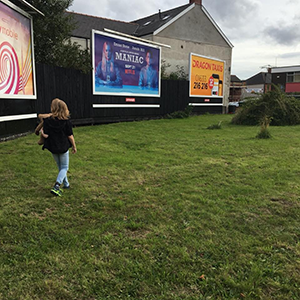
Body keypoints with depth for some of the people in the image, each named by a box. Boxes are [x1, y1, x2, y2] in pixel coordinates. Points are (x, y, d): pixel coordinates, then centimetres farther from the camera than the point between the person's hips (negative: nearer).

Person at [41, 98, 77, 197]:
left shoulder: (48, 121, -11)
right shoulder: (66, 121, -12)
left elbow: (46, 136, -12)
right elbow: (70, 136, -8)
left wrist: (41, 131, 9)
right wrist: (74, 146, 5)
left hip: (53, 148, 2)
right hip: (63, 148, -2)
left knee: (60, 167, 21)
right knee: (64, 167, 9)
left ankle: (66, 184, 32)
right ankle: (56, 186, -8)